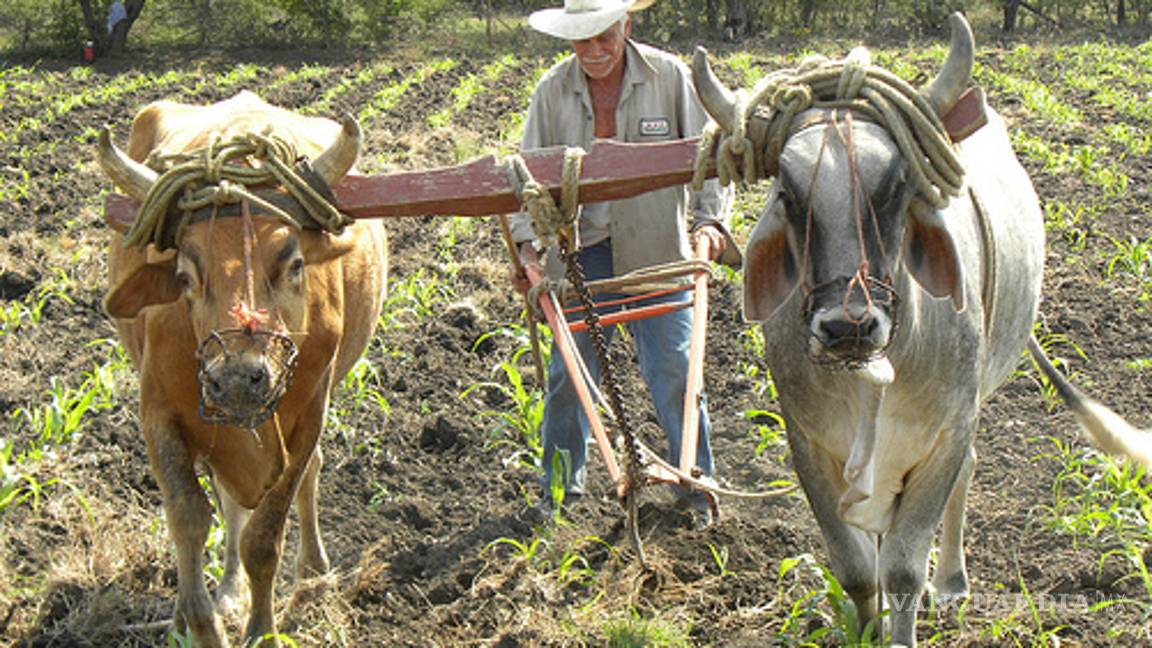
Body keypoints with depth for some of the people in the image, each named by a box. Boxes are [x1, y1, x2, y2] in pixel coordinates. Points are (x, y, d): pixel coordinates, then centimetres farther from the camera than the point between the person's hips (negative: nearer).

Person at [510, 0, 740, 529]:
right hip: (579, 250, 2)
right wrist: (527, 241, -9)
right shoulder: (553, 90, 0)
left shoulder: (669, 77, -5)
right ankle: (560, 487, 24)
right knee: (569, 369, 5)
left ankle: (695, 488, 14)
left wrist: (710, 220, -14)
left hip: (655, 251, -1)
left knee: (673, 368, -2)